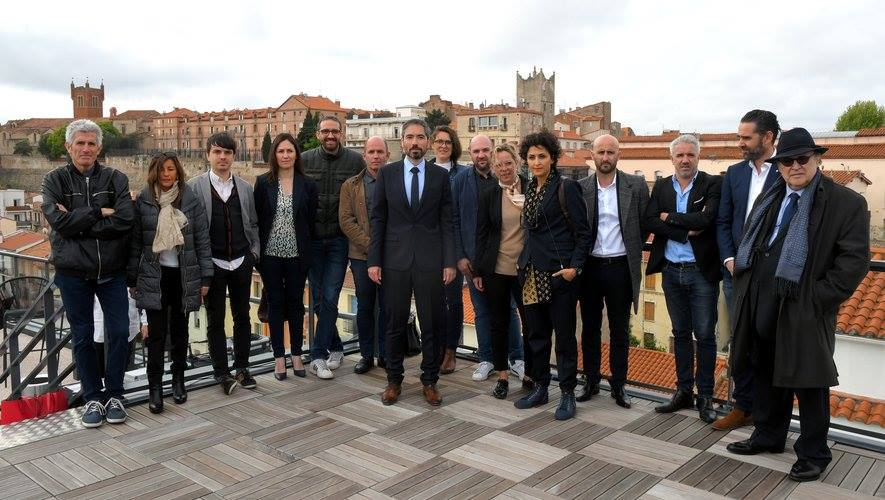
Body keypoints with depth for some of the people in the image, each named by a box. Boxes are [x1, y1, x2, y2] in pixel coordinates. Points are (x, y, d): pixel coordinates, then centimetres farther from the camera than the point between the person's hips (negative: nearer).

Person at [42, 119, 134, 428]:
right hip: (73, 273, 0)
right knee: (83, 337, 9)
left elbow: (125, 221, -15)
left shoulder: (115, 179, 0)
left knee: (119, 333, 3)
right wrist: (99, 212, -16)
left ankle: (114, 394, 20)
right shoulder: (55, 180, 1)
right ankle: (93, 398, 23)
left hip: (112, 271, 0)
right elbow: (58, 220, -14)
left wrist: (77, 222, -15)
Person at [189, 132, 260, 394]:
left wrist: (254, 251, 4)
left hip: (241, 262, 3)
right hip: (213, 263, -3)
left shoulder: (245, 188, 8)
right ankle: (222, 372, 16)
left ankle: (242, 368, 23)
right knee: (215, 320, 5)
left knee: (242, 316, 11)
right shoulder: (194, 186, -3)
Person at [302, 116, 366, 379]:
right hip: (312, 239, 2)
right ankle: (336, 347, 25)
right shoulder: (306, 160, 3)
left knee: (329, 298, -6)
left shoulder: (355, 160, -1)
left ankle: (318, 355, 4)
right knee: (318, 298, 9)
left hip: (340, 239, -2)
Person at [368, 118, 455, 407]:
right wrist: (374, 260, -2)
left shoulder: (440, 175, 4)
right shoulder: (387, 174, 4)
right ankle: (394, 380, 24)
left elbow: (446, 221, 3)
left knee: (432, 324, 6)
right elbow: (378, 219, 4)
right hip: (395, 260, 0)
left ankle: (430, 380, 21)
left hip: (430, 260, 0)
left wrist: (449, 262, -3)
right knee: (395, 324, 9)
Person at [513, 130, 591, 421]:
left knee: (564, 336, 2)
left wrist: (574, 266, -18)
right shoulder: (530, 189, 13)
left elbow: (583, 233, -8)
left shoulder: (566, 188, -7)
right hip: (532, 273, 7)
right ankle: (540, 388, 26)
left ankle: (567, 394, 14)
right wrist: (525, 261, 12)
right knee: (537, 334, 13)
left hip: (559, 274, -7)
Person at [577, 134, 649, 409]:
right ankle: (591, 381, 24)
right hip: (590, 267, 1)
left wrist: (633, 250, 6)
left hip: (620, 267, -1)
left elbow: (645, 224, 6)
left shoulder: (636, 185, -2)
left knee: (620, 331, 8)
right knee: (590, 328, 11)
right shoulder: (579, 188, 0)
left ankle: (618, 385, 21)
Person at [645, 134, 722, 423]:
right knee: (680, 333, 13)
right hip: (671, 271, 4)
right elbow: (650, 222, -6)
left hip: (702, 271, -4)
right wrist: (686, 231, -15)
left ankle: (705, 396, 15)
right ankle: (684, 391, 24)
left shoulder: (713, 184, -5)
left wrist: (670, 217, -10)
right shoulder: (661, 187, 7)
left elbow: (706, 219, -21)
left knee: (705, 335, 3)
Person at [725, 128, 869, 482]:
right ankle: (768, 436, 35)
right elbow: (748, 244, 20)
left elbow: (855, 260, -11)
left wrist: (819, 298, -14)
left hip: (805, 312, -6)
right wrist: (745, 288, 10)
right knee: (766, 375, 17)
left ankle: (813, 453, 21)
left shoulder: (846, 203, -6)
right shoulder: (768, 200, 13)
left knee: (809, 383, 5)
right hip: (761, 308, 6)